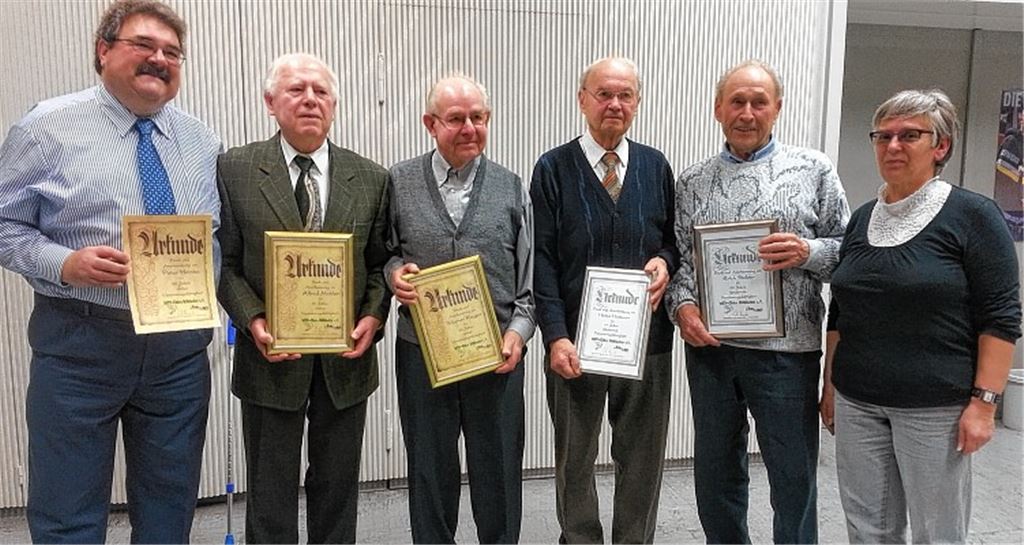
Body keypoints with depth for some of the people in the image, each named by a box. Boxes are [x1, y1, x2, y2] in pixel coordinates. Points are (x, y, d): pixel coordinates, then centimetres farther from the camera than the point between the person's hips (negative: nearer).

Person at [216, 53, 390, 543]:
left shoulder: (371, 178, 3)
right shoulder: (235, 169, -2)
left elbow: (380, 264, 6)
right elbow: (225, 261, -2)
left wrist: (373, 317, -10)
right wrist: (253, 320, -15)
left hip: (346, 358, 2)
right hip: (272, 356, -1)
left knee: (337, 488, 15)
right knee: (270, 494, 11)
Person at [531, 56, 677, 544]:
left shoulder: (656, 166, 7)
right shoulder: (553, 168, -2)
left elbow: (673, 239, 14)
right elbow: (542, 261, -7)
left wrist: (665, 260, -10)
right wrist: (556, 335, -16)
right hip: (576, 340, -2)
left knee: (643, 458, 12)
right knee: (574, 459, 13)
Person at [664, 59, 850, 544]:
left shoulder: (813, 170, 3)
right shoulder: (692, 182, 9)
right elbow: (679, 258, 7)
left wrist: (809, 253, -16)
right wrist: (683, 305, -10)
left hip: (785, 348, -2)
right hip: (708, 346, 3)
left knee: (794, 477, 7)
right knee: (715, 475, 15)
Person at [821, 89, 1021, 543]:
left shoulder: (972, 215, -6)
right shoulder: (862, 218, 10)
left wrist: (984, 402, -14)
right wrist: (830, 385, 15)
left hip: (936, 408, -5)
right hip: (856, 404, 5)